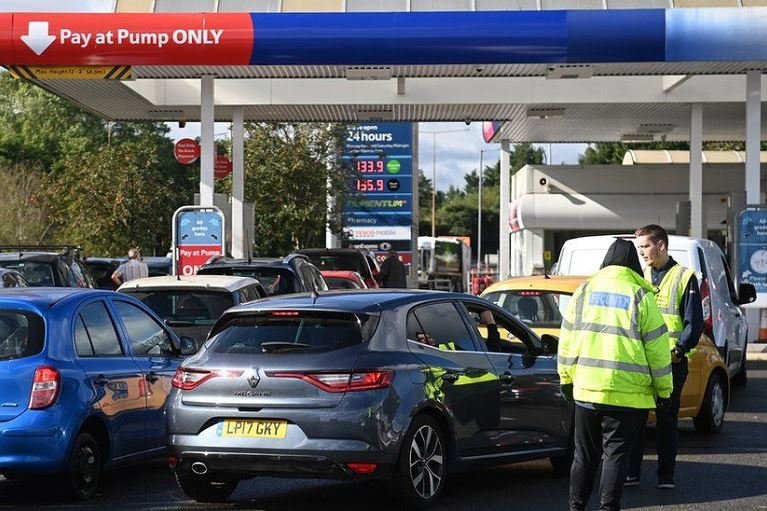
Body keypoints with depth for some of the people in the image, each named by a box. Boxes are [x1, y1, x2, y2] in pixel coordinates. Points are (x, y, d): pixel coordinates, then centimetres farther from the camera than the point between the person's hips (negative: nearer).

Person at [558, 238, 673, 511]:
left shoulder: (584, 290, 7)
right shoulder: (640, 296, -3)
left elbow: (567, 339, 10)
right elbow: (656, 347, -2)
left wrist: (566, 379, 18)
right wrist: (663, 389, 5)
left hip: (586, 388, 3)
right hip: (627, 393, -3)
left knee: (584, 454, 13)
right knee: (616, 453, 0)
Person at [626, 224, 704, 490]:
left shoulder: (684, 277, 0)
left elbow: (694, 322, -3)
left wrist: (679, 350, -13)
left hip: (671, 361, -4)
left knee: (667, 419, 2)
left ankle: (666, 476, 8)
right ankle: (631, 473, 7)